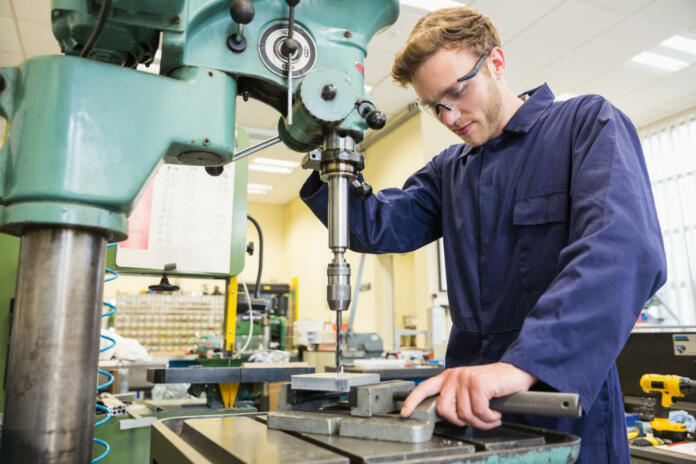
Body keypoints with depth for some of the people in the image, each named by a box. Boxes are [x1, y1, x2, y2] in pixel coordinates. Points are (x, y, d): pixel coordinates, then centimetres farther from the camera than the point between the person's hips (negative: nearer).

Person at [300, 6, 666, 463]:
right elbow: (377, 228, 0)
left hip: (568, 411, -4)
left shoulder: (588, 122, -6)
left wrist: (523, 362, -35)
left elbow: (626, 247, -23)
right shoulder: (448, 171, 12)